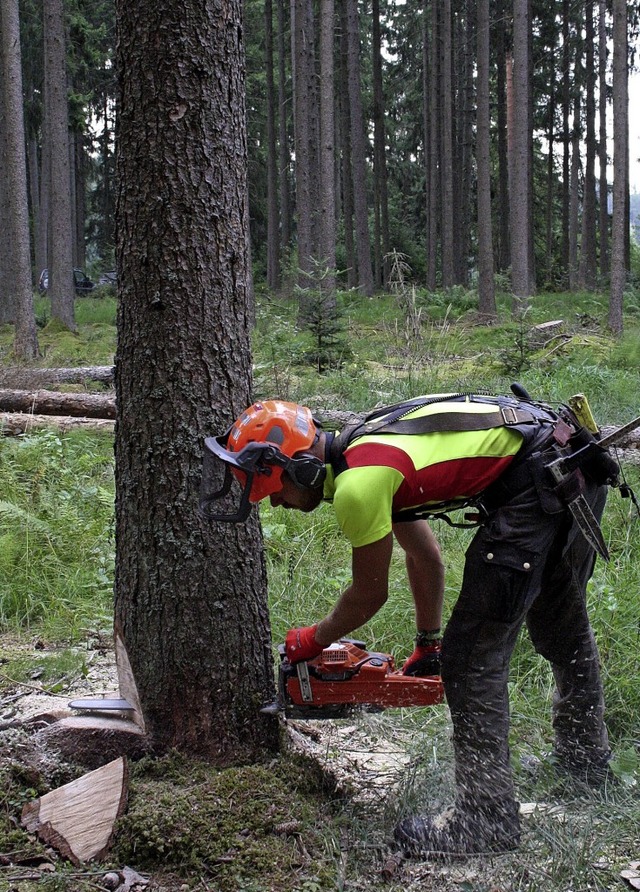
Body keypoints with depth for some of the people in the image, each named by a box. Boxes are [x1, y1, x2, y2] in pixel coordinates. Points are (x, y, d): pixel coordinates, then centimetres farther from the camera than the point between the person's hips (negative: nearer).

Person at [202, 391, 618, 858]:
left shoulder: (357, 484, -16)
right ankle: (587, 753, 51)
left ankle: (488, 819, -1)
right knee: (561, 627, 30)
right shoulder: (365, 450, 13)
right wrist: (428, 644, 33)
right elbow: (426, 558, 26)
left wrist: (312, 640, 17)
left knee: (473, 660, -4)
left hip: (538, 486, -10)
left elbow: (370, 594, 0)